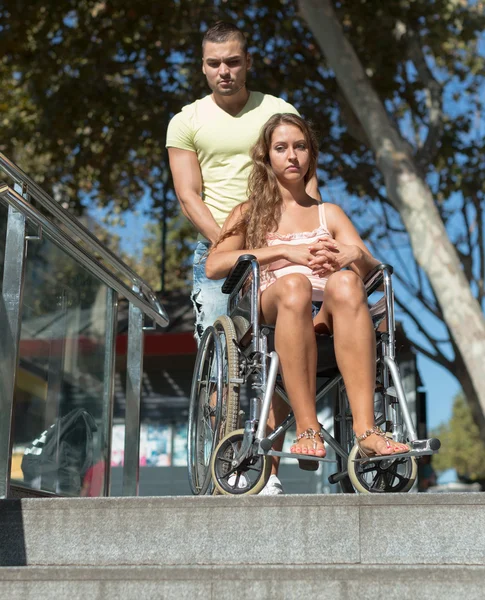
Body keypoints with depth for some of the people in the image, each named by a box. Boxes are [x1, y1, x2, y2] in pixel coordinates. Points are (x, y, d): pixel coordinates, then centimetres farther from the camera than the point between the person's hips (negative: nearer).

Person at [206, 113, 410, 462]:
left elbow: (370, 263, 9)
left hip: (326, 319, 1)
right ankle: (307, 430, -44)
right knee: (294, 283, -35)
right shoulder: (250, 213, 22)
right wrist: (286, 251, -10)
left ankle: (366, 429, -46)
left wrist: (350, 257, -16)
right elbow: (214, 265, 2)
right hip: (270, 314, -1)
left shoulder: (329, 213, 27)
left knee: (346, 281, -33)